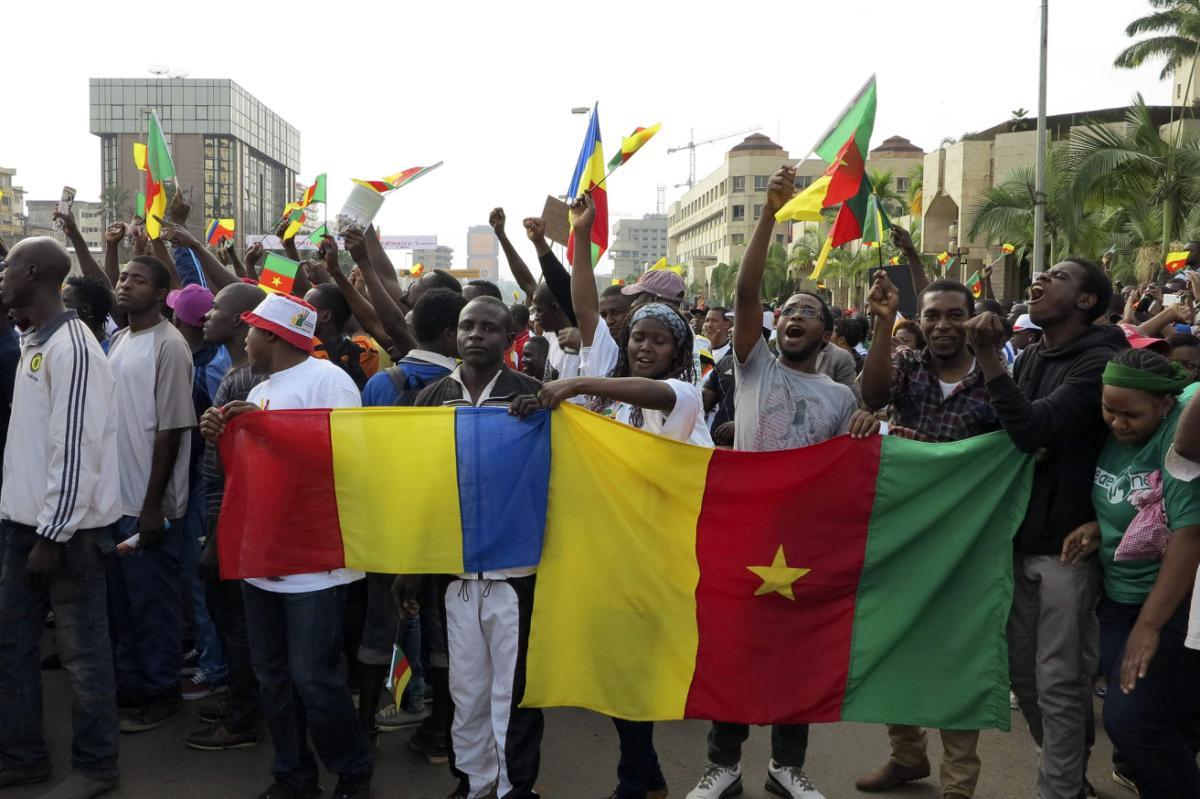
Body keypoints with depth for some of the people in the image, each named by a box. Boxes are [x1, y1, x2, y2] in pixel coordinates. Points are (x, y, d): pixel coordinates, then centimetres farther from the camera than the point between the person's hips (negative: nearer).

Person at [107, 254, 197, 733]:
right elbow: (109, 417, 15)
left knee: (152, 600, 3)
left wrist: (153, 504, -18)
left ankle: (160, 693, 17)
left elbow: (171, 429, -17)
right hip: (115, 497, 8)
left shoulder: (169, 346, -13)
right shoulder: (118, 341, 11)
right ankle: (129, 682, 31)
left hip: (147, 502, -8)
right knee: (120, 597, 17)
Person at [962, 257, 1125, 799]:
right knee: (1023, 674, 15)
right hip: (1020, 536, 7)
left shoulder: (1100, 362, -13)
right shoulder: (1030, 358, 10)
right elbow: (1004, 430, 17)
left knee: (1059, 684, -1)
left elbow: (1032, 428, -24)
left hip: (1065, 544, -7)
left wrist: (986, 355, -27)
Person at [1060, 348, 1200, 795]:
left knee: (1133, 721, -7)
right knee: (1124, 711, 12)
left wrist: (1149, 625, -25)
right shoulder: (1114, 434, 1)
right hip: (1119, 597, 7)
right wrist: (1099, 526, -6)